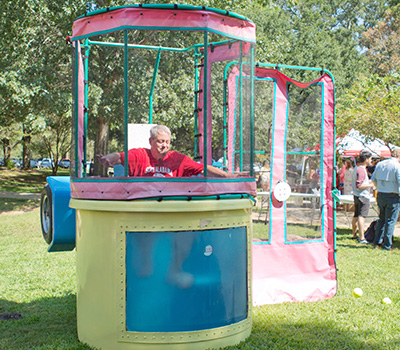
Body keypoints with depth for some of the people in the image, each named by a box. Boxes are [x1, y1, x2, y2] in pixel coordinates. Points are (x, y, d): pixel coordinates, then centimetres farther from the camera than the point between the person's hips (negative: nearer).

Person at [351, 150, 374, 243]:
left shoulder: (357, 168, 15)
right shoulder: (361, 170, -17)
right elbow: (359, 185, -23)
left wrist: (368, 182, 22)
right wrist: (370, 185, -14)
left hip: (356, 196, 11)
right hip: (363, 196, -11)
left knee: (356, 216, 17)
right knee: (362, 216, -14)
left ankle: (354, 235, 28)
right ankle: (362, 238, -19)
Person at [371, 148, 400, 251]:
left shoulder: (380, 164, 7)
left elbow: (373, 179, 12)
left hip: (380, 195, 6)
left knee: (381, 219, 19)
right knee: (390, 221, 3)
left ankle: (377, 242, 22)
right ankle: (387, 245, 7)